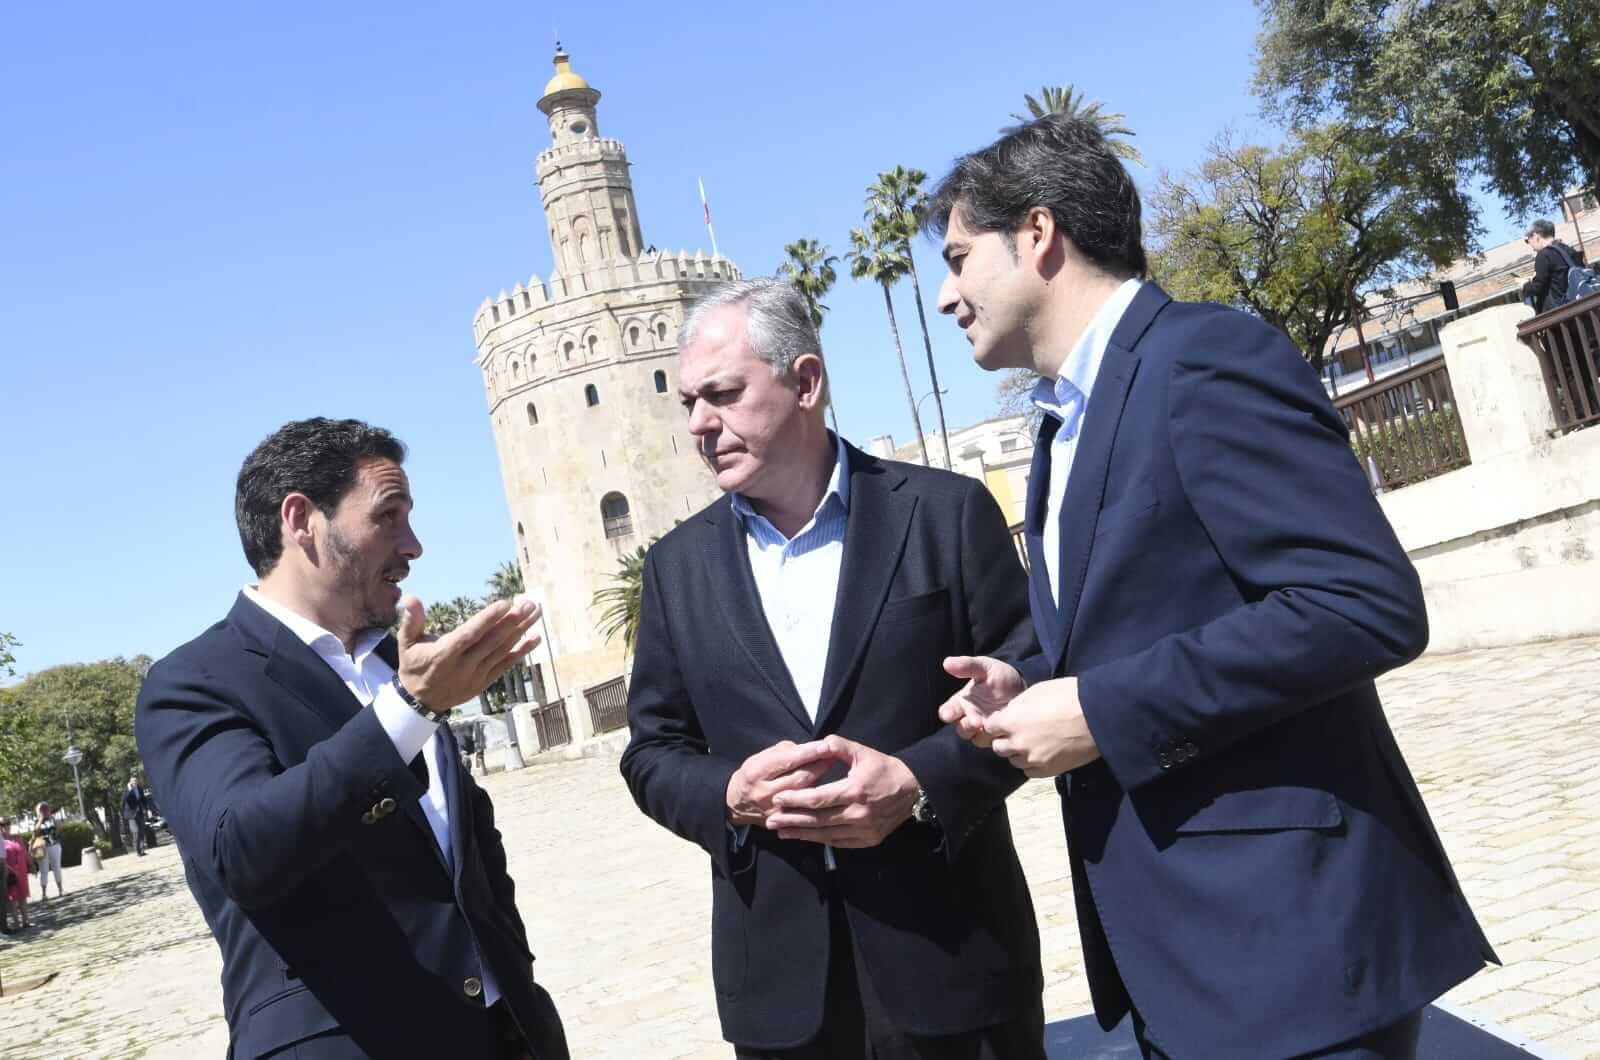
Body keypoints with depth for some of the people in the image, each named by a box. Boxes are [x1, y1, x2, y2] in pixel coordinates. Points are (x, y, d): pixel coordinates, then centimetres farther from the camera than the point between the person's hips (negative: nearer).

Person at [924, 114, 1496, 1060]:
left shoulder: (1207, 357, -14)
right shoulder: (1071, 423, 15)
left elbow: (1370, 605, -24)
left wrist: (1100, 713, -21)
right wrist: (1035, 689, 1)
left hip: (1285, 924, -9)